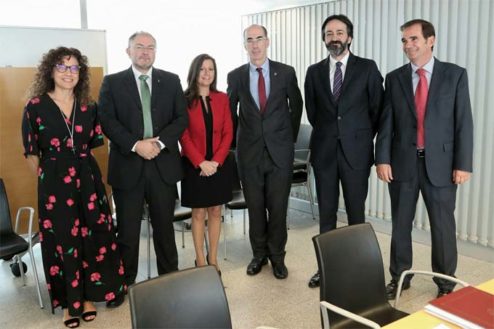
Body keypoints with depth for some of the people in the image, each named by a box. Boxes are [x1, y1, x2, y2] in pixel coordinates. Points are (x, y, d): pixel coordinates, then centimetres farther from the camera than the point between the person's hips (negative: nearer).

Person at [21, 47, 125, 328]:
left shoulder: (89, 107, 5)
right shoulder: (36, 106, -4)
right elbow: (32, 152, 1)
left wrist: (80, 167, 7)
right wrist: (48, 177, 5)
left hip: (88, 179, 3)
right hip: (55, 182, -3)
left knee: (91, 237, 7)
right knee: (63, 240, 6)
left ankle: (88, 296, 25)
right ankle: (69, 301, 21)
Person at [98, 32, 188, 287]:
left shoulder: (171, 81, 9)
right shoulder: (112, 82, 4)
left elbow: (181, 118, 2)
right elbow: (107, 121, -5)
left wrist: (159, 142, -13)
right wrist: (136, 145, -17)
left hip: (163, 164, 2)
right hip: (127, 165, -1)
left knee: (164, 225, 12)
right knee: (127, 229, 7)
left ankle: (170, 276, 26)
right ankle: (125, 282, 21)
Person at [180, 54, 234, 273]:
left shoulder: (222, 99, 5)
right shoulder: (184, 99, -5)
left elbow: (228, 133, 2)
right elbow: (184, 136, -8)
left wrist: (216, 161, -10)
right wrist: (201, 162, -16)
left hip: (219, 165, 3)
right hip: (195, 166, -3)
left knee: (215, 211, 10)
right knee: (198, 213, 6)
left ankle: (213, 258, 21)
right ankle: (200, 260, 16)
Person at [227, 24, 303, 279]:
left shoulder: (286, 72, -1)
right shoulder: (235, 76, 2)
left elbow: (296, 107, 11)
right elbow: (230, 112, 12)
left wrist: (290, 137, 12)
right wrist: (236, 141, 10)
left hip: (280, 150, -1)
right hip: (249, 151, 1)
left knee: (278, 207, 4)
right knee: (255, 207, 8)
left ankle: (277, 256, 21)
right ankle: (259, 254, 25)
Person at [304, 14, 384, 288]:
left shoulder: (367, 68, -1)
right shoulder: (314, 71, 7)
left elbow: (377, 108, 3)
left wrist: (361, 137, 7)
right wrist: (328, 134, 13)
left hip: (356, 151, -2)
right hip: (324, 151, 2)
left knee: (356, 213, 6)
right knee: (326, 213, 8)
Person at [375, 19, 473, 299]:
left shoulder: (455, 75, 0)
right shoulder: (394, 78, 5)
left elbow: (464, 122, -2)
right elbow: (386, 122, 4)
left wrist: (463, 164, -7)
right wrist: (383, 159, -5)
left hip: (441, 164, -1)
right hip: (403, 162, 2)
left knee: (443, 227, 7)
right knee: (401, 224, 11)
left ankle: (445, 284, 25)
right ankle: (400, 277, 27)